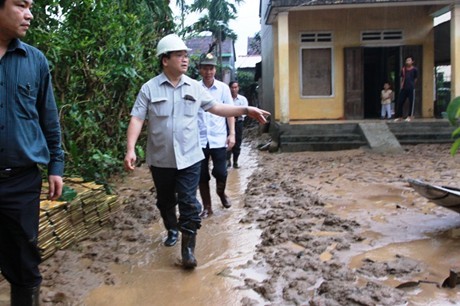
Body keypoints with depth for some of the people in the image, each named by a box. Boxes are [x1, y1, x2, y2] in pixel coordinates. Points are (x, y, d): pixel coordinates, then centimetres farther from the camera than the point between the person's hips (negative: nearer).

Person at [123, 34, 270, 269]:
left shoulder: (194, 87, 4)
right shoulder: (149, 88, -5)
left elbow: (215, 107, 12)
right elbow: (137, 119, -9)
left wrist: (246, 110, 5)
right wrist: (130, 149, -21)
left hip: (189, 158, 1)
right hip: (161, 160, 0)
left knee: (189, 204, -4)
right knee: (165, 201, 17)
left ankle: (188, 249, 5)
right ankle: (172, 230, 44)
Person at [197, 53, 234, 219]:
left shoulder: (223, 88, 0)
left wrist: (232, 134, -2)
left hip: (218, 139, 0)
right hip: (199, 139, 0)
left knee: (220, 172, 1)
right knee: (202, 176, 6)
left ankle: (221, 192, 34)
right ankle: (207, 207, 21)